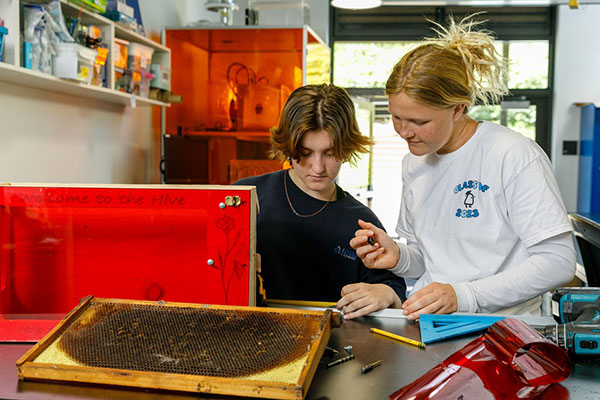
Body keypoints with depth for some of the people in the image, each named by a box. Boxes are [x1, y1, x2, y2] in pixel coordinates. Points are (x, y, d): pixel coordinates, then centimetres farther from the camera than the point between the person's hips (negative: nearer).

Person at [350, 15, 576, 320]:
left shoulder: (515, 157, -12)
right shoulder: (413, 163, 10)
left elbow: (558, 262, -15)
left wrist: (462, 295, -23)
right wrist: (398, 257, -5)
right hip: (424, 321, 5)